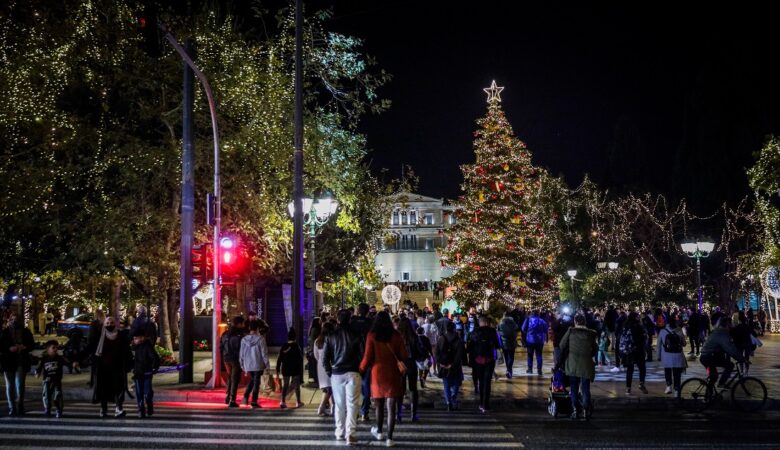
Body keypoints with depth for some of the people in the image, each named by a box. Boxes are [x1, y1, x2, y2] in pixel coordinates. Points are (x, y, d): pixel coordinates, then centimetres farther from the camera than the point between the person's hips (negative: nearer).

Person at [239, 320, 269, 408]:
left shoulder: (244, 339, -3)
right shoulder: (260, 339, -14)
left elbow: (241, 354, 4)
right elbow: (264, 353, -10)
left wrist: (242, 365, 16)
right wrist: (267, 364, 0)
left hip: (248, 365, 4)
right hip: (258, 365, -4)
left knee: (252, 380, 23)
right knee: (256, 382, 6)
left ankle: (246, 396, 7)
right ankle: (254, 401, 4)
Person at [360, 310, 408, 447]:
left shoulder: (372, 335, -5)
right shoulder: (396, 335, -3)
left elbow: (367, 356, -7)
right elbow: (404, 355, -2)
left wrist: (361, 369, 8)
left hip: (377, 373, 1)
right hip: (393, 374, 0)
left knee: (379, 405, 18)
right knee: (391, 407, 0)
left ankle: (379, 431, 34)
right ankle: (389, 438, -3)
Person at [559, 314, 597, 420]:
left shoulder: (571, 331, -4)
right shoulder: (591, 334, -1)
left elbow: (562, 346, -1)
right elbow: (595, 349, 5)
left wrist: (565, 355, 16)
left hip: (572, 364, 0)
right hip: (586, 365, 0)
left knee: (574, 389, 8)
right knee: (585, 389, 6)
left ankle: (574, 411, 6)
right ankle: (586, 411, 1)